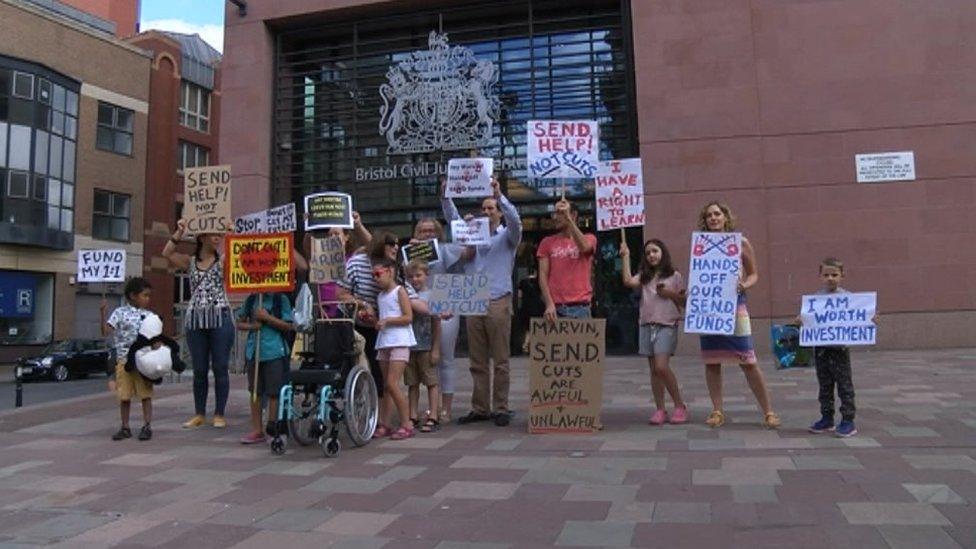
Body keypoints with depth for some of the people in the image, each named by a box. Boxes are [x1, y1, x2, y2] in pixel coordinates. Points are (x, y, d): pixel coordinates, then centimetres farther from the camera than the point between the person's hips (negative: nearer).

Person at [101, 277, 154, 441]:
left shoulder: (148, 315, 8)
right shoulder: (120, 313, 0)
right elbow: (106, 332, -8)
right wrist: (103, 312, -18)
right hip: (124, 360, -1)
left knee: (146, 395, 1)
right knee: (124, 397, 6)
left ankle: (147, 426, 8)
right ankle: (125, 428, 17)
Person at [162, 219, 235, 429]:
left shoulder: (223, 261, 6)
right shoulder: (190, 262, 12)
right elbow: (167, 253, 0)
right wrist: (180, 232, -6)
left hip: (220, 318, -2)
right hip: (195, 320, 2)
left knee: (220, 368, 0)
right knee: (199, 370, 8)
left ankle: (219, 414, 9)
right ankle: (199, 414, 19)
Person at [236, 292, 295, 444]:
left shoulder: (281, 300, -3)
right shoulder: (251, 300, 10)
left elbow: (289, 326, -8)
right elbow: (239, 323, 14)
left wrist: (267, 317, -15)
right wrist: (251, 326, -7)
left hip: (275, 353, -5)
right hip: (254, 351, 5)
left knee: (273, 392, 0)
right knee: (255, 392, 10)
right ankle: (257, 429, 20)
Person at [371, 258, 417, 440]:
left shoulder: (399, 291, -4)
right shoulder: (380, 296, 18)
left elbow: (408, 317, -11)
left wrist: (387, 320, -16)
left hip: (400, 341, -7)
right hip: (383, 342, 7)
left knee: (392, 383, -12)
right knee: (387, 386, 9)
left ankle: (406, 425, -5)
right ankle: (385, 424, 13)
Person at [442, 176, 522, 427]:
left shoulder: (507, 237, 8)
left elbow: (514, 220, -11)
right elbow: (453, 218, 12)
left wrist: (499, 195, -21)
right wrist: (445, 196, -4)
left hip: (498, 303, -4)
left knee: (500, 361, -1)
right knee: (477, 361, 6)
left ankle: (501, 409, 5)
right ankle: (480, 408, 12)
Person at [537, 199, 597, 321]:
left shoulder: (589, 239, 7)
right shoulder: (547, 242, 9)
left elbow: (584, 247, -18)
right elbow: (543, 276, 2)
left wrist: (568, 218, -19)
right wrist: (549, 304, -11)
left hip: (581, 307, -1)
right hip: (556, 307, 1)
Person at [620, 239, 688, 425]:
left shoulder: (675, 276, 5)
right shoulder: (644, 277, 13)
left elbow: (685, 303, 8)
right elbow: (628, 281, -9)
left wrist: (671, 294, -9)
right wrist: (625, 257, -6)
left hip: (666, 326, -4)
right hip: (647, 325, 4)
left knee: (661, 367, -15)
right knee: (653, 370, 5)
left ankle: (680, 406, 1)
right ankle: (660, 410, 11)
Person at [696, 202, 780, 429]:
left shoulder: (740, 242, 4)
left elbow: (753, 274, 9)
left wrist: (743, 285, -12)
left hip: (734, 304, -2)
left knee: (748, 362, -4)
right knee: (711, 362, 6)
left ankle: (768, 412, 7)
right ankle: (717, 412, 16)